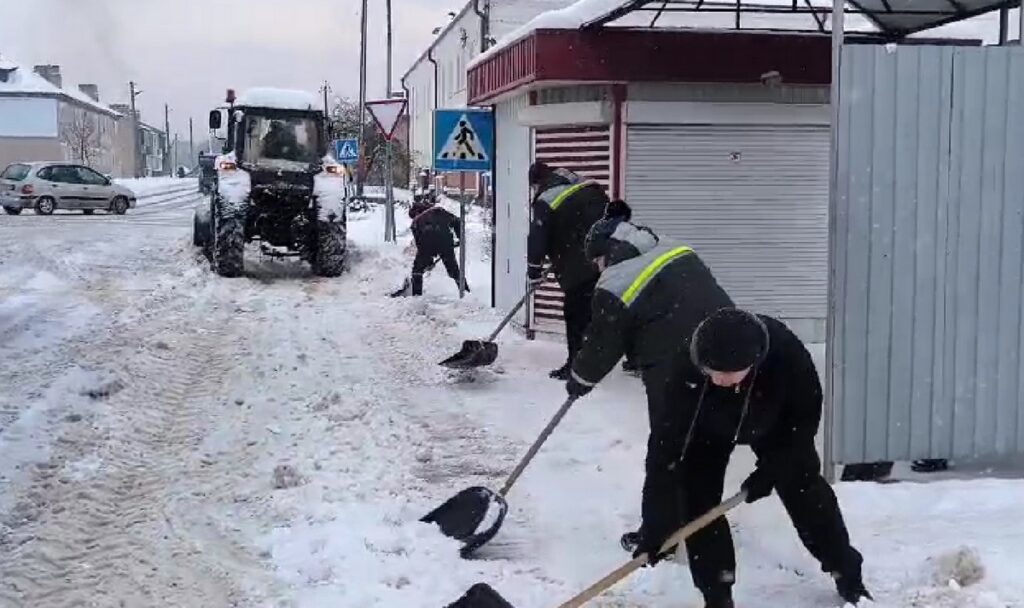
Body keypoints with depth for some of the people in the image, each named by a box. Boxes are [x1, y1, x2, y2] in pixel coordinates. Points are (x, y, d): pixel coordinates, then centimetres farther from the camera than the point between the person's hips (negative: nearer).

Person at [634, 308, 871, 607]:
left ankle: (848, 575, 21)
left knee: (805, 489, 1)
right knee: (697, 498, -11)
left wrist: (772, 469, -22)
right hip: (708, 428, 0)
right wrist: (656, 526, -40)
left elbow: (806, 415, -22)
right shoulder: (688, 371, -43)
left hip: (774, 423, 0)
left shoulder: (786, 352, -42)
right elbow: (665, 447, -39)